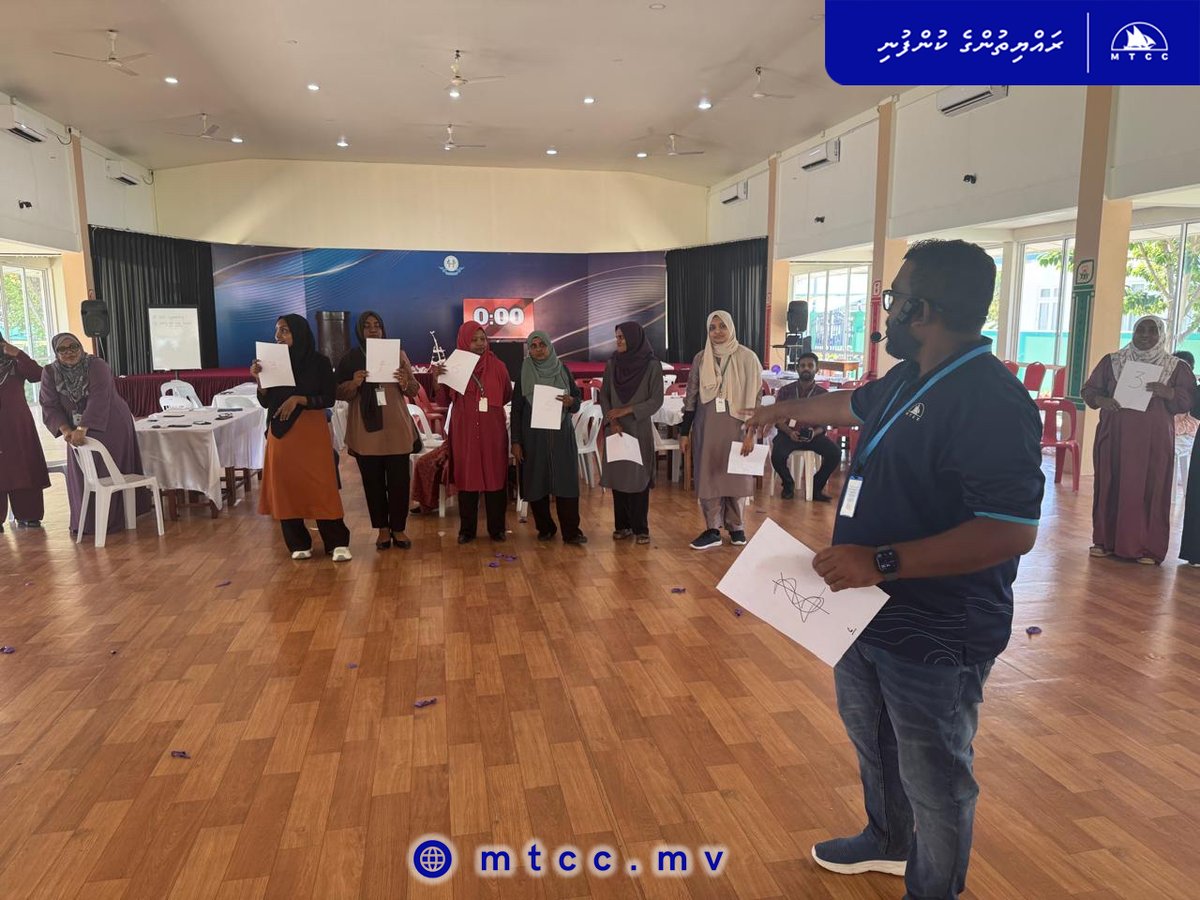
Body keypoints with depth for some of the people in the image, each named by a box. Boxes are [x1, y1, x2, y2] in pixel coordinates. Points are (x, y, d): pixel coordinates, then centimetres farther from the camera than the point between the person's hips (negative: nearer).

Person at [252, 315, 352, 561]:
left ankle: (337, 542, 1)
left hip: (312, 432, -3)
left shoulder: (320, 362, -3)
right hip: (281, 432, 4)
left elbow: (329, 399, -7)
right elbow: (265, 402, 5)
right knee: (286, 487, 4)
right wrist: (260, 379, -11)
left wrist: (298, 399, -18)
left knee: (321, 488, -5)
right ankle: (298, 543, 15)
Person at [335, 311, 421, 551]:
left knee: (399, 480, 1)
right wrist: (353, 383, -17)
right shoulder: (350, 357, 5)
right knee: (373, 481, 5)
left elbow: (414, 391, 6)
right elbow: (339, 393, 3)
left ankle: (399, 528, 13)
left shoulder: (397, 354, 6)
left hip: (396, 427, 0)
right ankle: (382, 529, 16)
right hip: (366, 429, 0)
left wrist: (405, 382, -16)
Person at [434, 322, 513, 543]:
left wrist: (490, 405, -3)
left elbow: (507, 396, 11)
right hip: (464, 430, 0)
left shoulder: (497, 366, 2)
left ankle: (497, 527, 16)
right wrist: (437, 378, -17)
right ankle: (467, 529, 15)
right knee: (467, 478, 5)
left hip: (492, 430, 1)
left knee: (495, 477, 4)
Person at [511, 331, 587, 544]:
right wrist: (516, 441, -3)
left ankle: (571, 531, -1)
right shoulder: (524, 373, 2)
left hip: (562, 434, 1)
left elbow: (578, 395, 11)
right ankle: (545, 528, 16)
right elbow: (516, 409, 2)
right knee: (537, 483, 2)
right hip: (534, 436, -1)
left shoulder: (562, 370, 6)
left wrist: (571, 401, -14)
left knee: (566, 481, -4)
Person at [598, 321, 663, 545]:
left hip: (639, 430, -3)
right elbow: (604, 395, 7)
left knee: (638, 477, -2)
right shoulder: (612, 364, 5)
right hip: (616, 429, 3)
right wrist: (611, 421, -8)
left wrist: (626, 410, -13)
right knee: (617, 477, 4)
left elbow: (656, 400, -7)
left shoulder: (652, 365, -6)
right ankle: (622, 525, 14)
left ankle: (641, 528, 6)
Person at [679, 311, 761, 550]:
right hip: (707, 427, 2)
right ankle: (712, 530, 11)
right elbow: (691, 397, 7)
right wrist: (684, 432, 4)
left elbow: (755, 397, -5)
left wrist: (751, 432, -11)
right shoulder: (701, 358, 4)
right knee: (708, 476, 3)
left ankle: (735, 527, 21)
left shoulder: (747, 358, -4)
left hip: (736, 426, -2)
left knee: (735, 476, 5)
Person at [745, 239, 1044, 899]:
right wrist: (785, 409, 40)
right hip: (867, 610, 10)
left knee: (933, 777, 9)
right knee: (873, 743, 28)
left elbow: (1013, 531, -31)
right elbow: (854, 406, 26)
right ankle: (887, 842, 53)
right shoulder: (909, 380, 4)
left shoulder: (991, 402, -26)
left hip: (934, 636, -10)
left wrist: (882, 561, -34)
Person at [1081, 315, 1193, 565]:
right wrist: (1101, 400, -13)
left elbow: (1189, 399, 1)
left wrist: (1167, 392, -18)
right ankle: (1106, 541, 12)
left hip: (1154, 441, -1)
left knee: (1151, 490, -1)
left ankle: (1148, 548, 4)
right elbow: (1088, 389, 9)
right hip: (1114, 437, 1)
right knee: (1111, 486, 3)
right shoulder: (1111, 361, 6)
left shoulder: (1175, 368, 5)